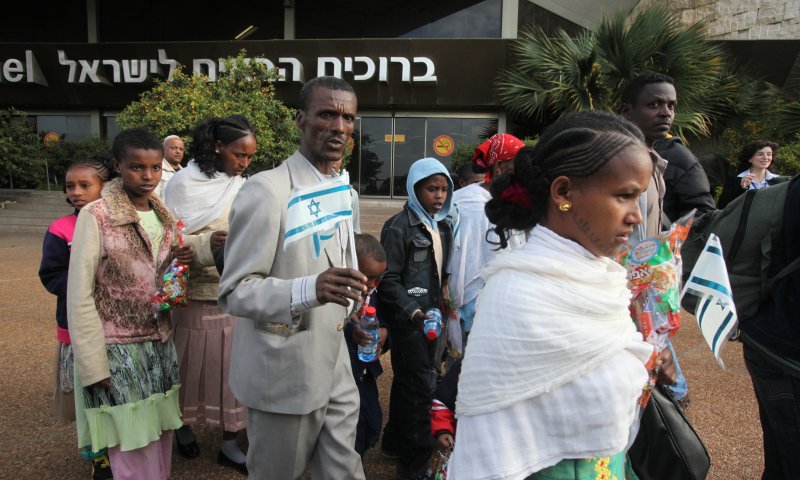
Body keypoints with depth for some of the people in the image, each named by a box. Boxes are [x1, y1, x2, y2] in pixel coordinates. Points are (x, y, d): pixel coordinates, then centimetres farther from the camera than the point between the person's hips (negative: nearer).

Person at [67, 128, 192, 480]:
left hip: (161, 344, 6)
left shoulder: (164, 216, 6)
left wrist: (182, 262, -4)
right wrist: (93, 365, -14)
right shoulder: (95, 216, -13)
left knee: (161, 441, 16)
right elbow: (79, 296, -12)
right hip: (118, 348, -5)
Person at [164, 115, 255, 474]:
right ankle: (184, 426, 40)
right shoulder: (184, 184, -8)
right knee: (193, 366, 13)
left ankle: (229, 444, 24)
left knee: (235, 367, 7)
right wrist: (205, 245, -26)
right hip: (196, 295, -3)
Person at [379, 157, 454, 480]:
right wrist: (414, 311, -25)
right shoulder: (399, 227, -13)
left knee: (408, 384, 19)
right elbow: (388, 280, -16)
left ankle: (395, 443, 36)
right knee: (419, 388, -1)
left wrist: (446, 285, 4)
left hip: (434, 317, 7)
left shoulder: (442, 226, 10)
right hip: (408, 321, -7)